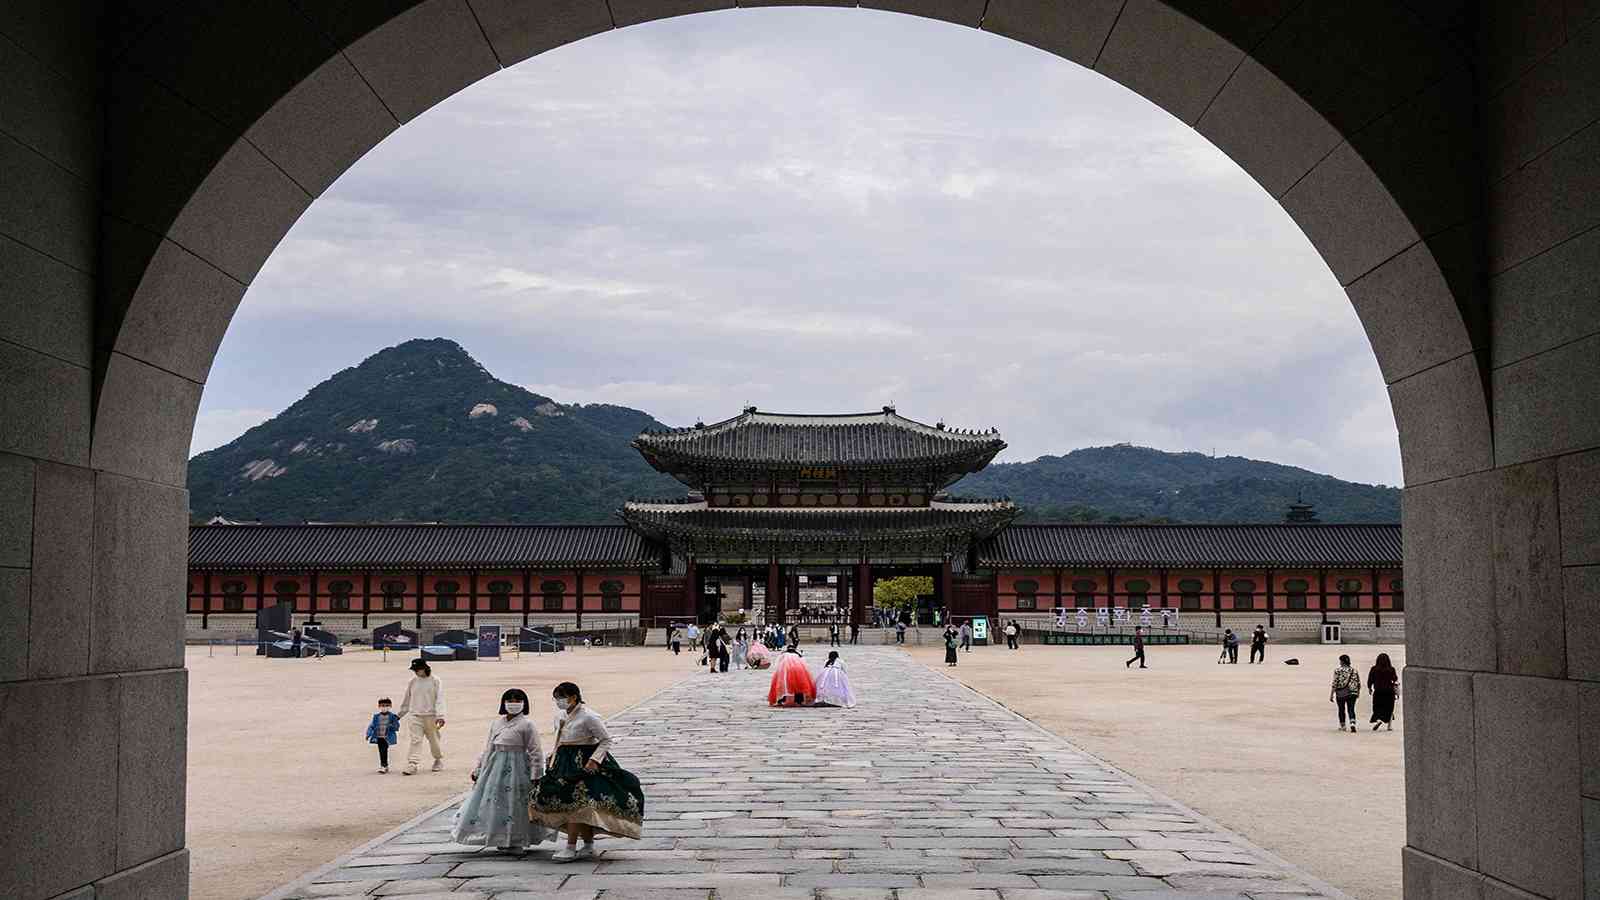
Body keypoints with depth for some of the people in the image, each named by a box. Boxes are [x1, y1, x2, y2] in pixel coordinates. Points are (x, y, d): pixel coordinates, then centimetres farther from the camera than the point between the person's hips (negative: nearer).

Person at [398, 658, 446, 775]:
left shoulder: (435, 681, -3)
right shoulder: (413, 682, 7)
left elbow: (439, 699, -9)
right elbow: (406, 700, 17)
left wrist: (440, 716, -18)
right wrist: (400, 714, 20)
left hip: (431, 716, -2)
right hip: (415, 716, 2)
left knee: (434, 740, 10)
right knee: (415, 740, -9)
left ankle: (439, 760, 31)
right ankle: (412, 764, -14)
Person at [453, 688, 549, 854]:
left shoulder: (527, 724, -8)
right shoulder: (496, 723, 10)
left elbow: (536, 752, -9)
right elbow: (488, 748, 17)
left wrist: (535, 776, -14)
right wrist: (477, 769, 13)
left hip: (516, 768, -6)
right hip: (495, 766, 6)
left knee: (513, 804, -1)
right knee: (492, 801, 6)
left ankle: (516, 843, 12)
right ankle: (502, 840, 19)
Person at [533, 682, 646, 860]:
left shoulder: (588, 717, -14)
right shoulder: (560, 715, 9)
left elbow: (606, 740, -12)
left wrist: (594, 760, -22)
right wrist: (553, 756, 13)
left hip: (583, 764, -8)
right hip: (564, 764, 8)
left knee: (574, 805, -14)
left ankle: (571, 848, -13)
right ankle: (588, 845, 17)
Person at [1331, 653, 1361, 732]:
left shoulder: (1338, 670, -7)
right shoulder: (1354, 670, 4)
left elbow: (1334, 683, -10)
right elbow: (1359, 683, 8)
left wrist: (1331, 695, -6)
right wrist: (1358, 692, 22)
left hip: (1341, 693, -2)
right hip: (1352, 693, 2)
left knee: (1341, 710, 15)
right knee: (1351, 710, 0)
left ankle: (1342, 726, 27)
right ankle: (1352, 724, -22)